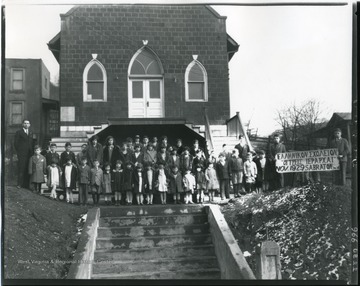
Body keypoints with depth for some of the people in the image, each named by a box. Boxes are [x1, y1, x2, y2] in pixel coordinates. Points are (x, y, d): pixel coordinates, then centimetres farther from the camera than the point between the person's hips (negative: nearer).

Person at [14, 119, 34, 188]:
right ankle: (20, 184, -4)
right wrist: (17, 152, -4)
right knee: (21, 169, -7)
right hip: (21, 154, -4)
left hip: (29, 153, 4)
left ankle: (26, 184, 7)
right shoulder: (19, 132, 3)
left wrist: (32, 152, 6)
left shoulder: (31, 133, 17)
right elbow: (15, 143, 2)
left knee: (28, 170, 2)